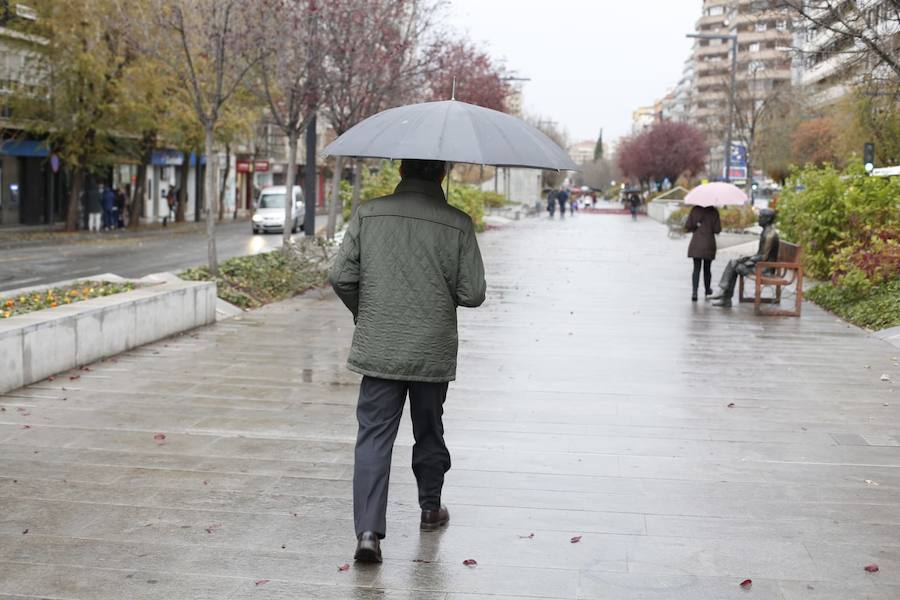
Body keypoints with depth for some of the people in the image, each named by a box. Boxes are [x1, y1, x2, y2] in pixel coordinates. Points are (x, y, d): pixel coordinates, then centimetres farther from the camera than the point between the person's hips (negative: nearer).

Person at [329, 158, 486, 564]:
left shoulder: (367, 214, -3)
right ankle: (431, 509, 37)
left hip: (378, 350, 0)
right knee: (429, 432, 19)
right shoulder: (458, 224, -7)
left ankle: (368, 531, -12)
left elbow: (341, 276, -4)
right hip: (433, 352, 0)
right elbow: (473, 294, -8)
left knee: (373, 435, 1)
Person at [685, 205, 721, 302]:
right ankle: (707, 289, 33)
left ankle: (694, 291, -16)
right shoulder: (714, 211, -7)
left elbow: (687, 227, -3)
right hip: (709, 245, 0)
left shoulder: (695, 210, -3)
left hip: (696, 245, 0)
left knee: (696, 268, 0)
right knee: (707, 268, 16)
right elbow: (717, 229, -8)